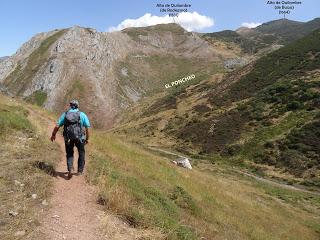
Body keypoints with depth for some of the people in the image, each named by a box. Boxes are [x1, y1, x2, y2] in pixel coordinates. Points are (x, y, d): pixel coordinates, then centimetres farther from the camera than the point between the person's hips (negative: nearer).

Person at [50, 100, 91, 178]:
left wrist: (53, 135, 19)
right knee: (81, 153, 20)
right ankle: (80, 171, 24)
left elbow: (57, 126, 3)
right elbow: (87, 128, -1)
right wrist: (87, 139, 9)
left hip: (68, 138, 1)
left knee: (69, 154, 19)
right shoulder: (82, 114, 3)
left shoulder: (65, 114, 7)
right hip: (79, 137, -1)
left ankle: (70, 169, -1)